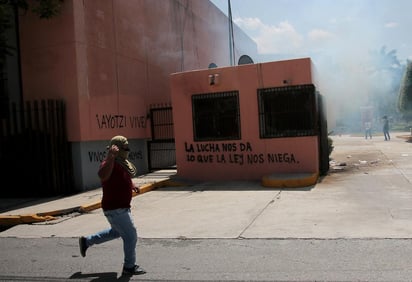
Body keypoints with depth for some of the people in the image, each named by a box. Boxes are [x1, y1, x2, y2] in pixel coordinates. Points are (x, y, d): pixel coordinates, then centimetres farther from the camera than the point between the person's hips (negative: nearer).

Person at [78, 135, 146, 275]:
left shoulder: (121, 162, 8)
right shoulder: (109, 163, -24)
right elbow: (102, 175, -47)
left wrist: (132, 186, 12)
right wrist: (111, 157, -57)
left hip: (120, 207, 10)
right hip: (115, 209, -10)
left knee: (116, 232, 28)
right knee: (130, 236, -1)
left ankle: (86, 241, 39)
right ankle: (130, 267, 15)